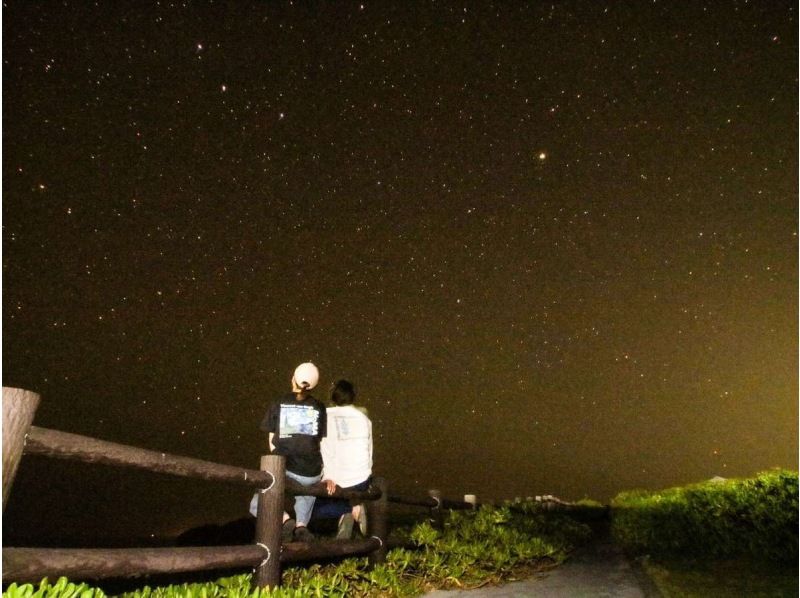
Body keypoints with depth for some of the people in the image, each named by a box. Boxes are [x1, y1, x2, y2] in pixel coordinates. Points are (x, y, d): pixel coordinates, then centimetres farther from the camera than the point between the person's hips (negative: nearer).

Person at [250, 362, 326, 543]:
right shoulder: (319, 407, 5)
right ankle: (301, 525, 8)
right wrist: (327, 474, 12)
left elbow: (272, 442, 9)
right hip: (312, 474, 2)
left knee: (257, 506, 20)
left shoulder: (278, 404, 5)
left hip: (283, 470, -2)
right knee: (306, 494, 35)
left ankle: (285, 520, -8)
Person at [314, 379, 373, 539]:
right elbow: (369, 451, 9)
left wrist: (328, 477, -18)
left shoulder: (326, 416, -2)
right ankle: (353, 507, 5)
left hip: (337, 482, -4)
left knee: (315, 509, 16)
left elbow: (325, 449, -13)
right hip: (362, 481, 4)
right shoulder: (363, 418, 8)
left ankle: (350, 508, -6)